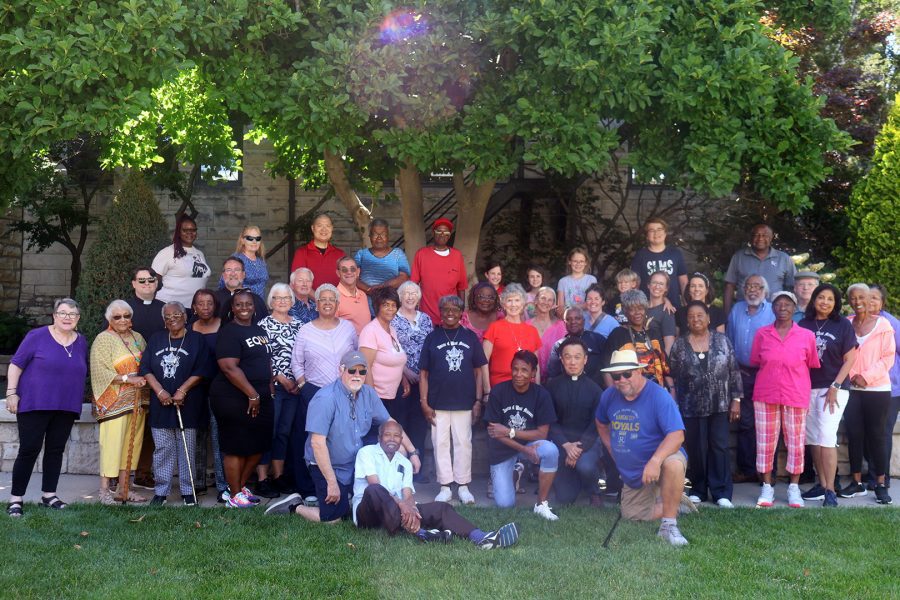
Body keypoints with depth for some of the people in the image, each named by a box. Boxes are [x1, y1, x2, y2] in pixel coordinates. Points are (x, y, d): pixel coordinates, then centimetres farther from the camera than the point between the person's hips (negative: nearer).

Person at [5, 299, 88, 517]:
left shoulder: (81, 342, 8)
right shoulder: (37, 336, -5)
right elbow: (16, 364, -3)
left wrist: (77, 402, 16)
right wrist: (11, 392, -9)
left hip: (66, 408, 4)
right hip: (35, 405, -4)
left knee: (56, 450, 8)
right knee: (29, 450, -4)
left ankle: (49, 495, 18)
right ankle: (15, 498, 3)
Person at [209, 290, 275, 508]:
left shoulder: (260, 330, 15)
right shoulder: (229, 332, -10)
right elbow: (229, 367, -19)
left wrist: (269, 390, 13)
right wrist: (252, 394, -19)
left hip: (261, 398, 8)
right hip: (234, 398, -8)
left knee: (259, 446, 11)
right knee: (237, 448, 0)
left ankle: (240, 486, 26)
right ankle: (234, 496, 11)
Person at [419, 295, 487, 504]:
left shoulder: (470, 337, 6)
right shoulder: (432, 338, 4)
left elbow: (478, 371, 8)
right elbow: (423, 373, 4)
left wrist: (478, 401, 1)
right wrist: (424, 402, -3)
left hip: (464, 402, 0)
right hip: (438, 403, 0)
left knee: (464, 443, 5)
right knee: (440, 444, 4)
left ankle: (463, 486, 15)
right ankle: (445, 487, 12)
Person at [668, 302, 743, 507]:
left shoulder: (722, 340, 3)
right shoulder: (679, 344, 2)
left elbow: (734, 372, 4)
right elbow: (673, 377, 3)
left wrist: (736, 399, -1)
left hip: (719, 405, 0)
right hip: (691, 407, 0)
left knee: (720, 447, 0)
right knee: (696, 449, 5)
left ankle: (722, 492, 5)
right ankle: (698, 490, 16)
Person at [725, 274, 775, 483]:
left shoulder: (773, 312, -1)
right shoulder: (736, 311, 12)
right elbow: (729, 342, 14)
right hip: (743, 373, 4)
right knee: (745, 422, 6)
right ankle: (746, 469, 14)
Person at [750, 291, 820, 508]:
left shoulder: (807, 336, 0)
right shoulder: (762, 334, 3)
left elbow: (812, 365, 8)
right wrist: (770, 376, 6)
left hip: (796, 396, -1)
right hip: (766, 395, 1)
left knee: (796, 442, 4)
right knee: (765, 442, 3)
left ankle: (794, 488, 17)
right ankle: (767, 488, 14)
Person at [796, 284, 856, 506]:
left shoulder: (843, 325, -1)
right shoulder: (803, 325, 6)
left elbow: (849, 359, -3)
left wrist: (835, 387, -10)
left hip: (834, 388, -4)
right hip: (808, 388, 4)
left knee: (827, 436, -12)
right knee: (812, 437, 8)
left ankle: (830, 491, -9)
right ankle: (821, 484, 19)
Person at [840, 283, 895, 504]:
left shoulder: (882, 324, -2)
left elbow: (888, 358, -5)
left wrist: (867, 376, -14)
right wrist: (849, 377, -8)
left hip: (877, 389, -3)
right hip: (851, 389, 3)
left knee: (876, 436, 0)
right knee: (854, 435, 4)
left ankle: (881, 485, 7)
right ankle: (857, 482, 13)